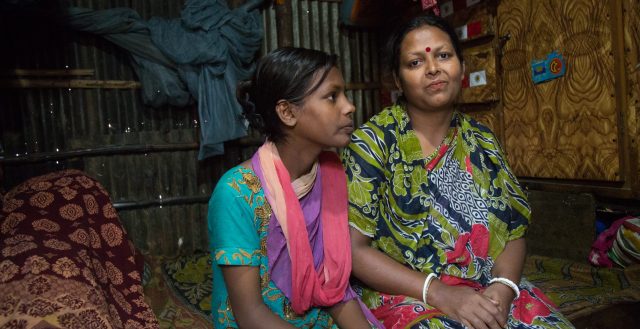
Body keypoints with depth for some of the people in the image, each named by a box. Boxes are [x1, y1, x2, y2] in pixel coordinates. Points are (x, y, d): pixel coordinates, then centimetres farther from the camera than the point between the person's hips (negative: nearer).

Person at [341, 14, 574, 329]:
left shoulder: (482, 141, 7)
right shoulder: (371, 143, -8)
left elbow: (513, 231, 7)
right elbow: (353, 247, -11)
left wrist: (504, 286, -12)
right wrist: (437, 292, -20)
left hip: (491, 295, 5)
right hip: (407, 297, -4)